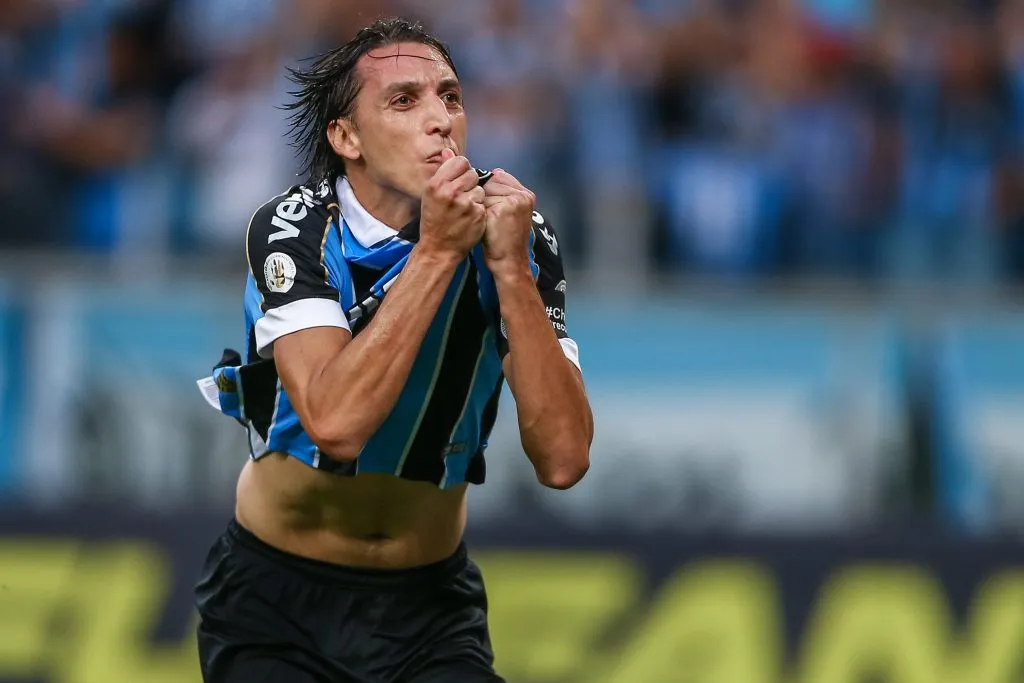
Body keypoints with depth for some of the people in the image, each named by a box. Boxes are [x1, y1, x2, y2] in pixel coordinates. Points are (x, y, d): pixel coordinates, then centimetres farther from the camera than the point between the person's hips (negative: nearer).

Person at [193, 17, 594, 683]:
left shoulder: (517, 236, -8)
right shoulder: (292, 230, -15)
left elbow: (564, 460, -18)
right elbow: (335, 424, -30)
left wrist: (510, 265, -24)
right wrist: (437, 252, -29)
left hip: (432, 603, 2)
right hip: (279, 597, -2)